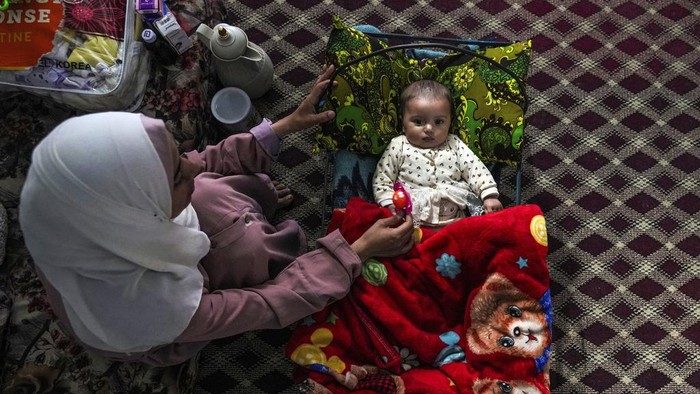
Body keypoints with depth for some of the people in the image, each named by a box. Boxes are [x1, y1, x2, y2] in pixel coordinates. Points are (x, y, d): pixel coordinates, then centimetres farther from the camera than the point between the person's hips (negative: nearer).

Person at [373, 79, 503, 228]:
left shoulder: (455, 145, 12)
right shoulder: (398, 146, 5)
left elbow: (476, 170, 10)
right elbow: (381, 179, 6)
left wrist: (489, 196, -3)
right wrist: (390, 204, -8)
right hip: (410, 220, -2)